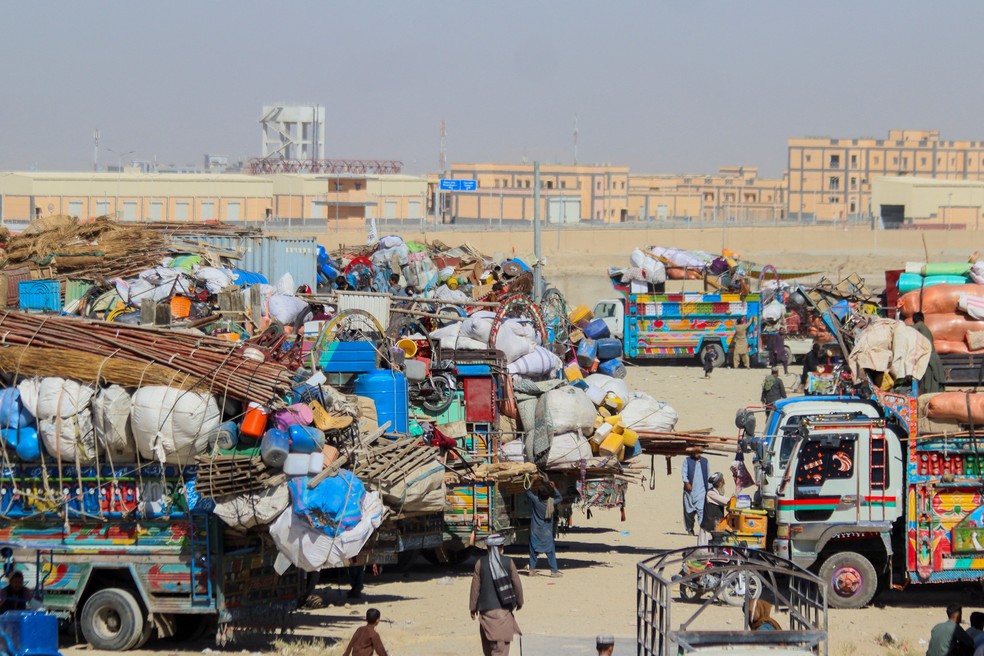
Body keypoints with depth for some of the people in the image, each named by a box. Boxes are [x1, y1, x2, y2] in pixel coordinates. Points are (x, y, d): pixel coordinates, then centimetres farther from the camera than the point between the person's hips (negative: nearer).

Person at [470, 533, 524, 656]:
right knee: (502, 641, 0)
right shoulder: (508, 562, -4)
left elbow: (475, 587, -1)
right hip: (504, 608, -1)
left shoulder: (481, 563, -4)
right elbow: (517, 583, 3)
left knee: (488, 644, 14)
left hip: (486, 608, 1)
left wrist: (473, 607, 8)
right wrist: (519, 602, 19)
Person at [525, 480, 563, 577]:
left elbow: (528, 492, 4)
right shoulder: (551, 502, -12)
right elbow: (560, 498, 8)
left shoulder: (535, 500, -13)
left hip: (535, 532, 1)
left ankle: (532, 569, 14)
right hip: (546, 533, -1)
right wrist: (554, 488, 4)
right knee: (550, 551, 3)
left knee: (533, 550, 11)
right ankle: (554, 571, 1)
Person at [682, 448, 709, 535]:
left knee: (701, 510, -15)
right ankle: (690, 529, 20)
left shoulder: (705, 461, 13)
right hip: (690, 491, 0)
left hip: (701, 491, 0)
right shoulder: (687, 461, 7)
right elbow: (684, 473, -2)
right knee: (689, 512, 6)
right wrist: (686, 482, -20)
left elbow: (708, 476, 16)